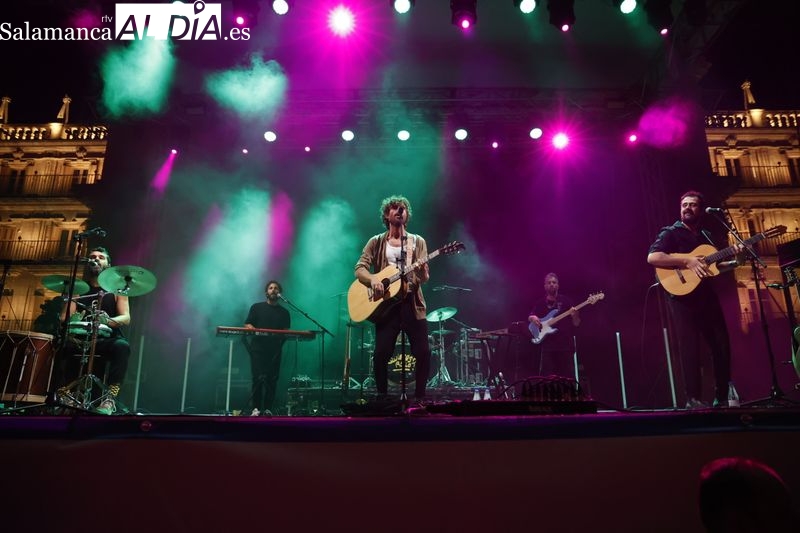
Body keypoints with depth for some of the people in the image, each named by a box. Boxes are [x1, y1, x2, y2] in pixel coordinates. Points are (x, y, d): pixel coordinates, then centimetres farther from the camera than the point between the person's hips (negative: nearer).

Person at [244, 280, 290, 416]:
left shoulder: (284, 312, 15)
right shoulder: (256, 307, 12)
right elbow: (247, 325, 6)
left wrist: (282, 337, -11)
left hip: (275, 350, 1)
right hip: (258, 348, -1)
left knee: (272, 379, -2)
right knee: (257, 378, -7)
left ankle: (268, 409, 3)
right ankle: (256, 408, -2)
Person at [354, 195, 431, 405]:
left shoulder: (418, 242, 11)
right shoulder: (376, 242, 10)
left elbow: (424, 278, 2)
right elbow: (359, 268, 1)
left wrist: (422, 271, -22)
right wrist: (373, 279, -21)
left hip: (412, 303, 1)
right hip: (386, 304, 0)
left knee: (423, 352, -8)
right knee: (381, 353, -8)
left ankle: (419, 397, 11)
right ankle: (382, 396, 12)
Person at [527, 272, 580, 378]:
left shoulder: (566, 300, 6)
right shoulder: (540, 303, 11)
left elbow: (576, 324, 5)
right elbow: (530, 317, 17)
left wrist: (574, 316, -17)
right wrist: (533, 318, -6)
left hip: (565, 344, -1)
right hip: (547, 345, 1)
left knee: (568, 376, 0)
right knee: (546, 376, -3)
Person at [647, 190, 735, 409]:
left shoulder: (705, 235, 19)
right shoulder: (671, 233, -2)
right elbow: (652, 257, -19)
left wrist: (736, 262, 8)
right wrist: (687, 261, -23)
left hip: (707, 295, 7)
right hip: (683, 296, -7)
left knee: (722, 345, 7)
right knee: (691, 348, -7)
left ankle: (722, 396, 20)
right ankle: (694, 399, 0)